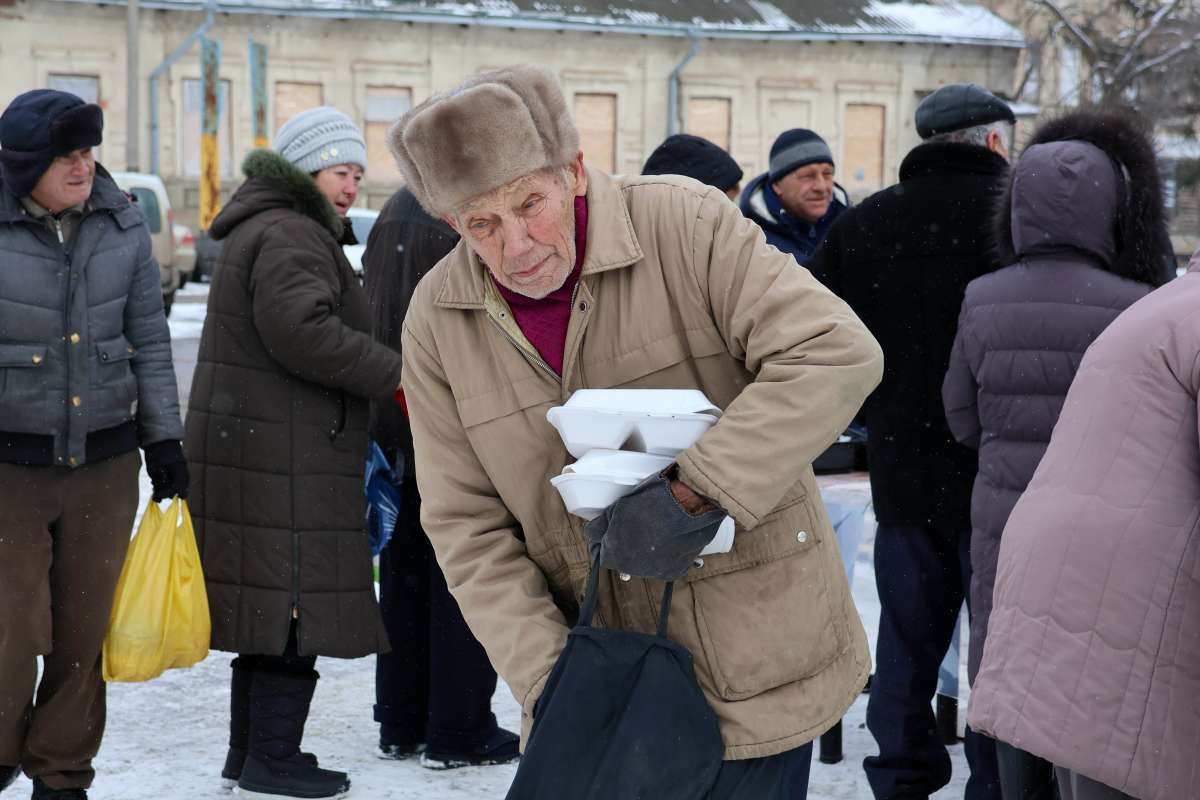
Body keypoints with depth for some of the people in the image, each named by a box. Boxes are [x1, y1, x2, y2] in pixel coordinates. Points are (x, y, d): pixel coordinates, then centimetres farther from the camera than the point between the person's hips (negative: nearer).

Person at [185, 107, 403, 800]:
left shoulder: (263, 229, 23)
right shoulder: (291, 235, -13)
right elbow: (300, 330, -26)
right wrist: (394, 373, -19)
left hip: (252, 449, 11)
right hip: (281, 459, -11)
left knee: (269, 606, 14)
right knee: (294, 603, -7)